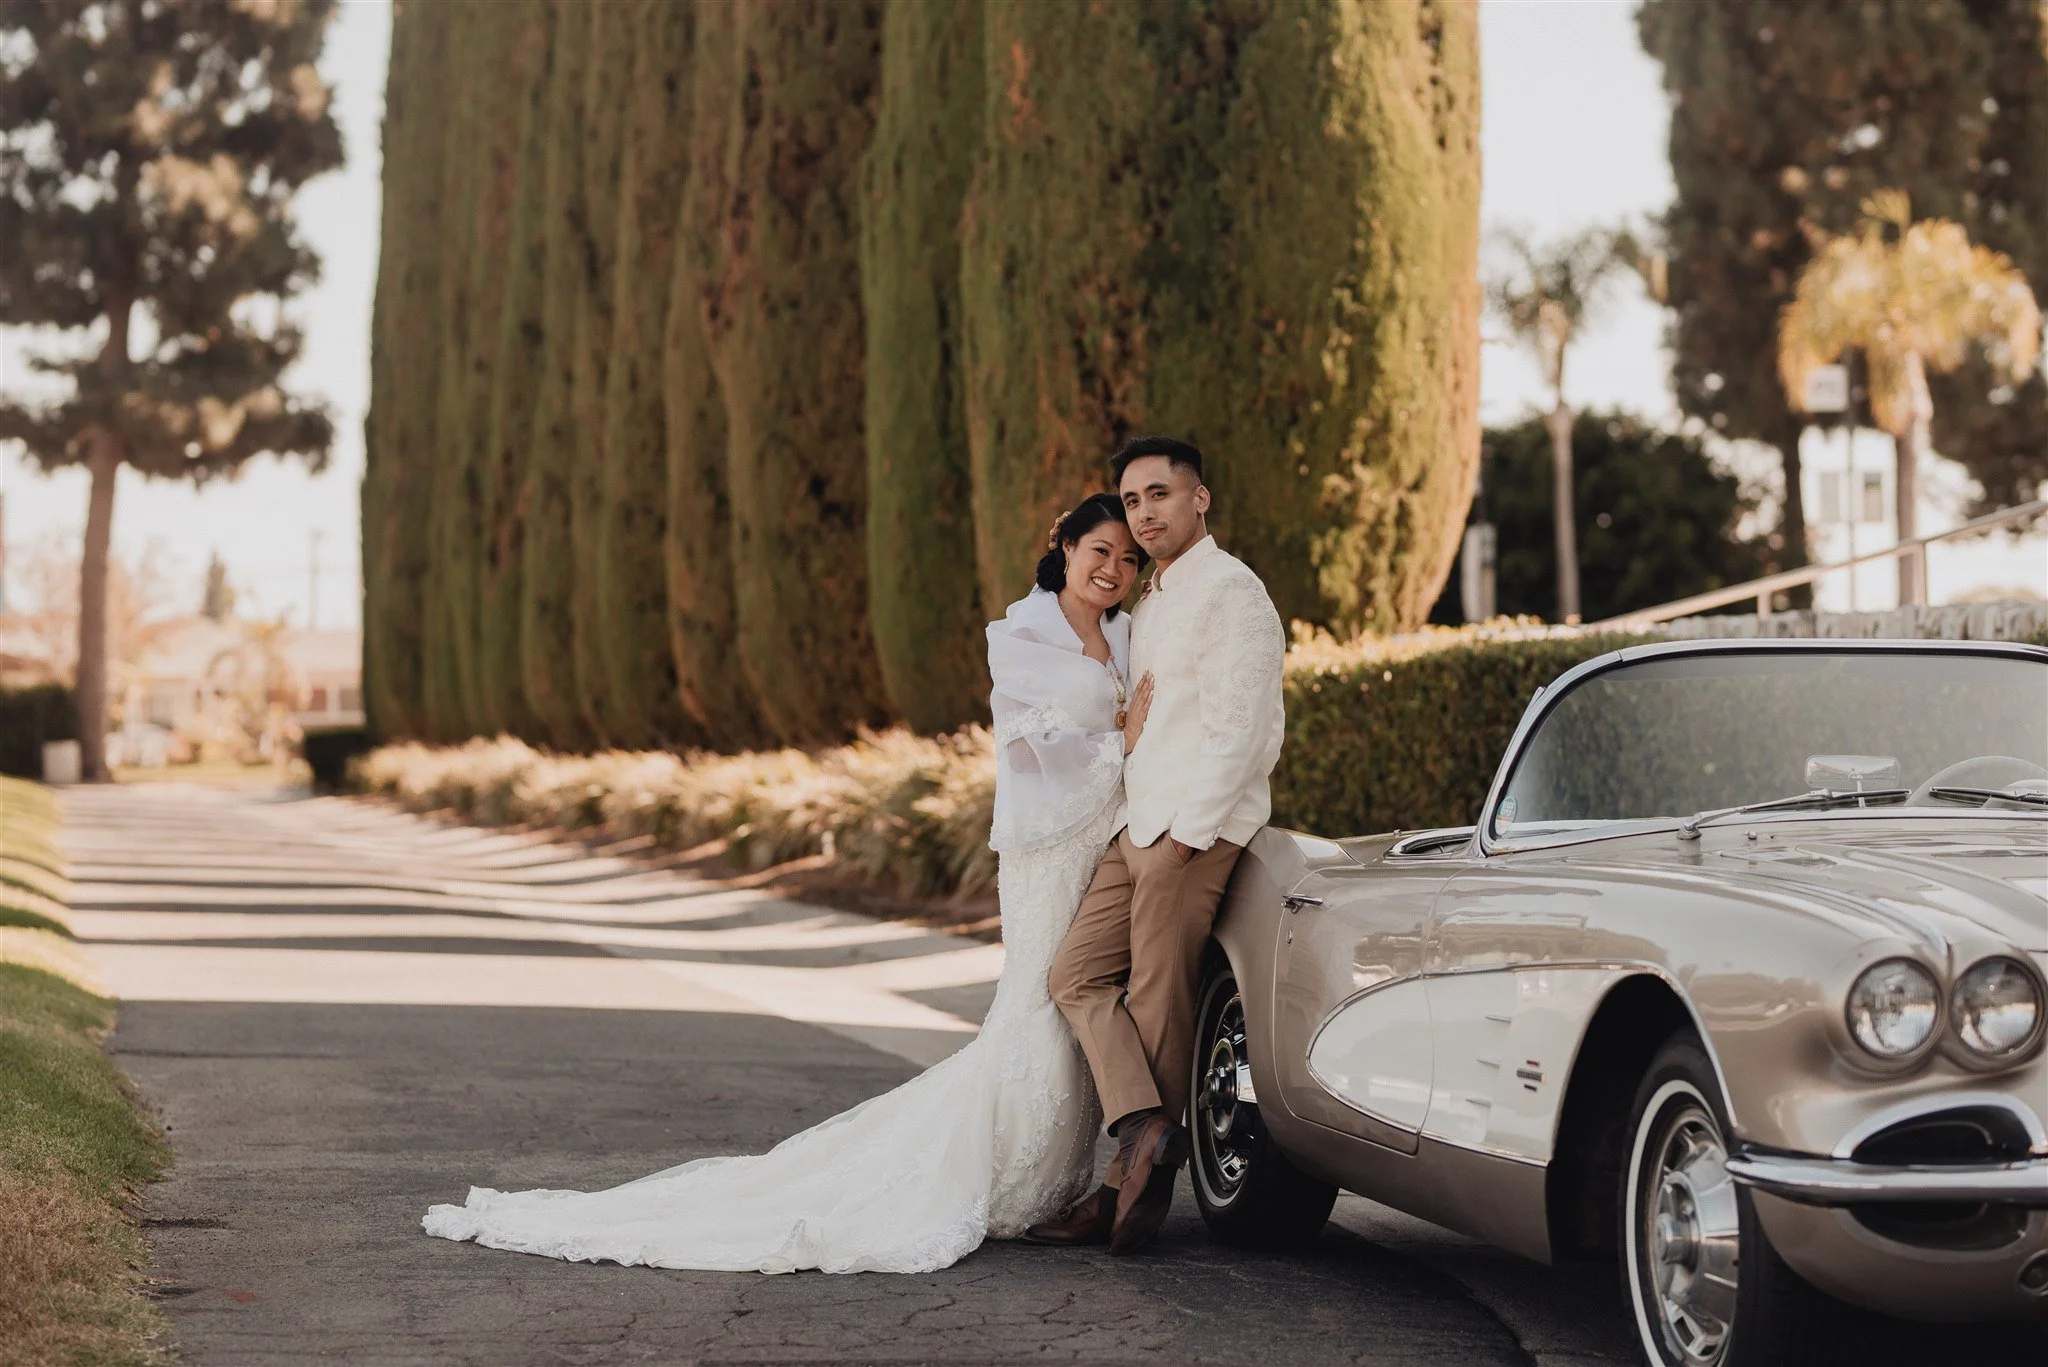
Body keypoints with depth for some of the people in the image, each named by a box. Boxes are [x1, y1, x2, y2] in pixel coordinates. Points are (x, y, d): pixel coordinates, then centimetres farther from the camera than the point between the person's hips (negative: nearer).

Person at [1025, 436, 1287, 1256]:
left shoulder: (1230, 594, -9)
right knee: (1077, 975, 1)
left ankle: (1139, 1180, -1)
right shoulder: (1150, 605, 20)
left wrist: (1185, 834, -18)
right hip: (1138, 827, 9)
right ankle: (1144, 1131, -8)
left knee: (1158, 1004, -6)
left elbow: (1242, 730, -16)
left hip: (1196, 833, -9)